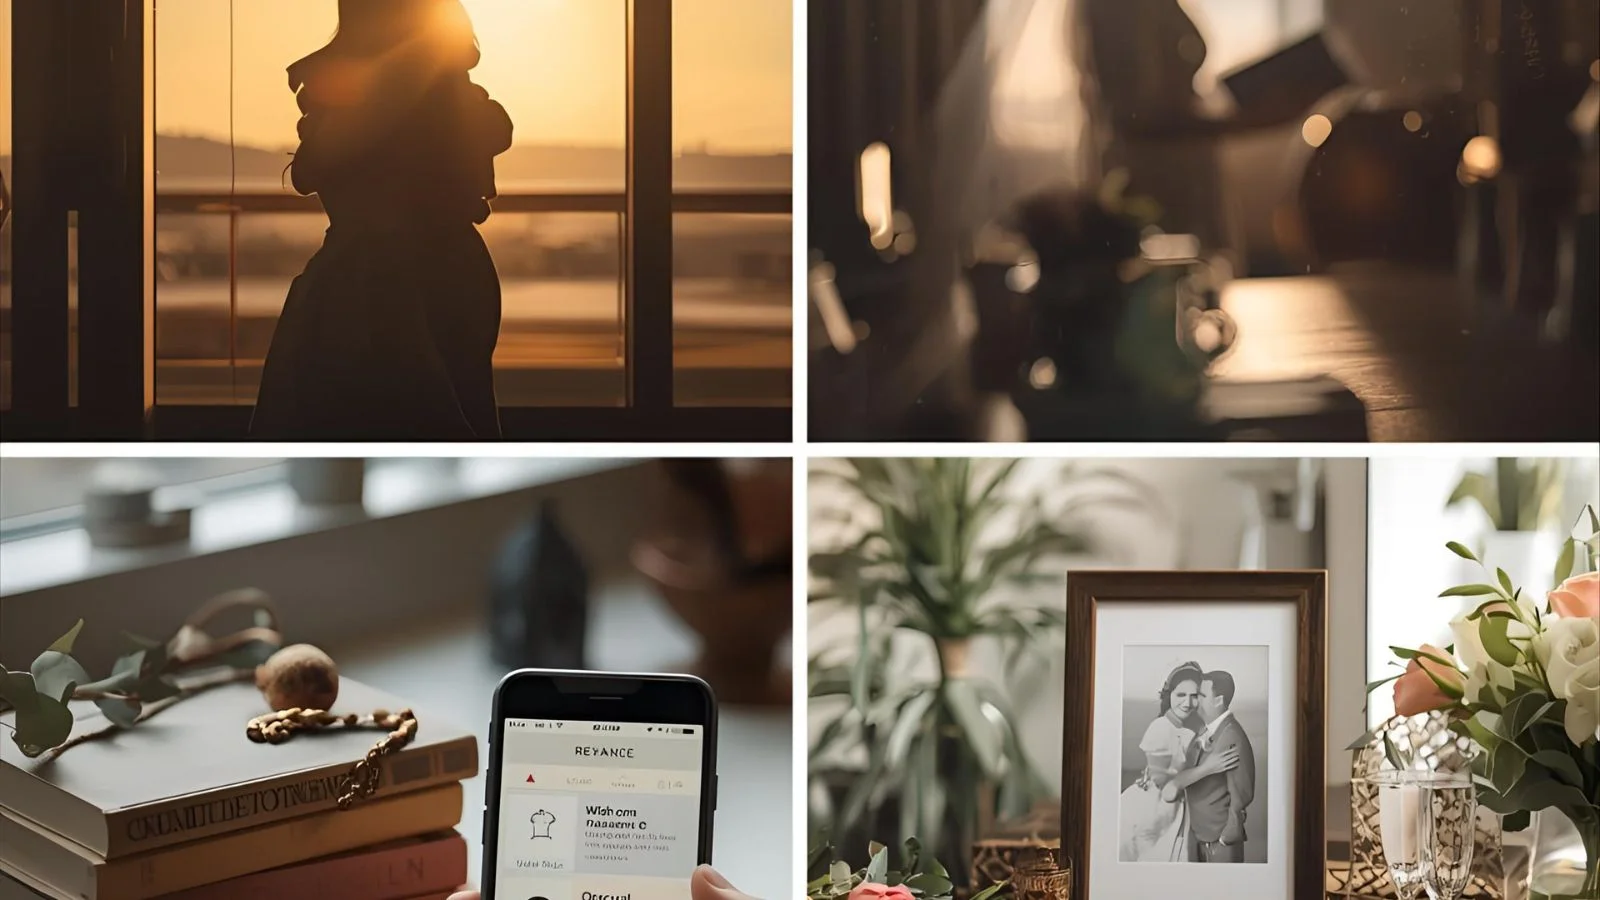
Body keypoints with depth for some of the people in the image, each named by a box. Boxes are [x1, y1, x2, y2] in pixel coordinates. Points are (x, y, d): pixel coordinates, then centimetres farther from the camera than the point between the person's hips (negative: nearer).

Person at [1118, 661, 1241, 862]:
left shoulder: (1194, 725, -7)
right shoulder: (1159, 730, -27)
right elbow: (1164, 782, -22)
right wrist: (1207, 768, -25)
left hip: (1175, 810, 6)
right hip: (1147, 808, -6)